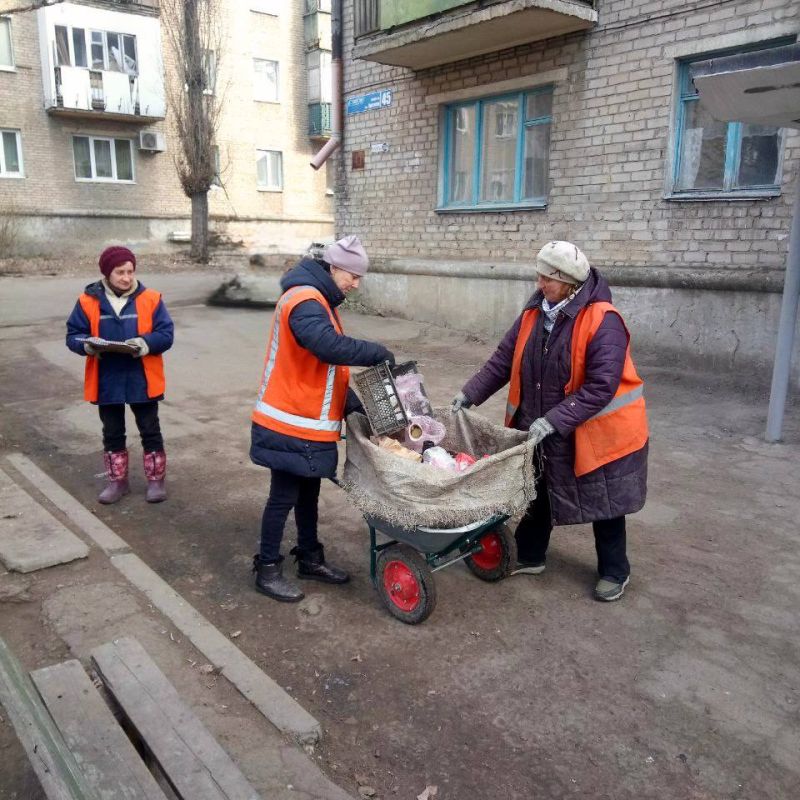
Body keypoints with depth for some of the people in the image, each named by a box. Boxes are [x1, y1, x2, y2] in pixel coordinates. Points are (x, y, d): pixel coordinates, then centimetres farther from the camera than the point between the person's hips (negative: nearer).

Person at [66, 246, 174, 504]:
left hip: (142, 381, -1)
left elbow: (166, 334, -6)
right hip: (107, 382, 1)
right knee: (112, 433, 14)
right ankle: (117, 481, 29)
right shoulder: (88, 301, -3)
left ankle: (156, 480, 22)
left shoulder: (150, 299, -5)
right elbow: (72, 335, 1)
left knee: (150, 431, 8)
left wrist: (145, 343, -25)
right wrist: (87, 345, -21)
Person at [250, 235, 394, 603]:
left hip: (308, 421, 10)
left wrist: (352, 403, 7)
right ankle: (267, 569, 14)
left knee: (308, 492, 18)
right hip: (292, 424, -10)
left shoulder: (319, 300, 15)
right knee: (284, 496, 1)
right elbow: (330, 347, -36)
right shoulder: (304, 300, -18)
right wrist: (378, 352, -23)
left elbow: (327, 366, 16)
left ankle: (310, 558, 32)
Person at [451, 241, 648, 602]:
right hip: (540, 430, 6)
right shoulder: (534, 313, -3)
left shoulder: (603, 321, -23)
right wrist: (469, 394, -6)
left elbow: (601, 386, -28)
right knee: (537, 494, 19)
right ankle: (529, 555, 39)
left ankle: (614, 571, 32)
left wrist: (554, 421, -31)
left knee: (603, 504, 12)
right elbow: (503, 361, 2)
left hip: (596, 434, -6)